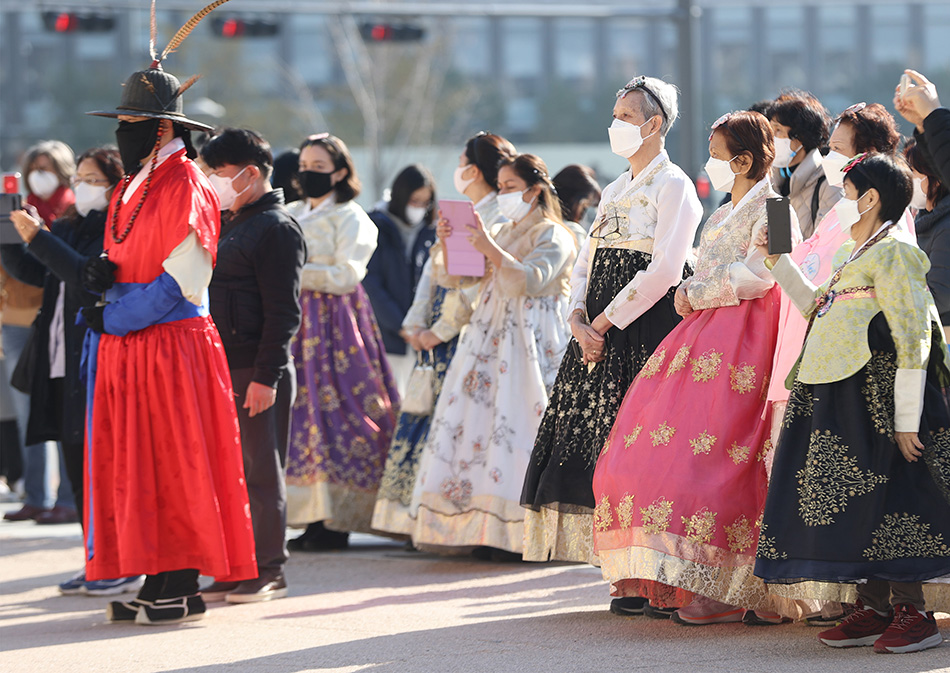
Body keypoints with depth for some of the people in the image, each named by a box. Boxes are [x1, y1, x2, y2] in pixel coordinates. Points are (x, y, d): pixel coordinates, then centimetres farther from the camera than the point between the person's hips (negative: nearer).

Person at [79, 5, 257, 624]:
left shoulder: (186, 188, -12)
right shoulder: (133, 189, 17)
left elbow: (181, 281, -16)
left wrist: (113, 319, -12)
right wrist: (103, 273, -1)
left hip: (172, 347, -9)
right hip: (126, 349, 9)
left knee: (172, 467, -6)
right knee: (131, 465, 8)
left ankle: (181, 588, -2)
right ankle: (158, 581, 13)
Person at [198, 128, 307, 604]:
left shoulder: (276, 229, -8)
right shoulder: (223, 225, 18)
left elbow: (283, 311, -14)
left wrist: (267, 376, -20)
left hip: (257, 370, -8)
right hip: (220, 367, 9)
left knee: (261, 473, -3)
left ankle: (268, 572, 3)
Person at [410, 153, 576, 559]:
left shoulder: (553, 236, -1)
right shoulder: (499, 233, 22)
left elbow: (530, 281, -17)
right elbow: (451, 277, 17)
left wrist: (491, 250, -24)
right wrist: (446, 243, -1)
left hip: (530, 343, -8)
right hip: (489, 339, 8)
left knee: (515, 424, -15)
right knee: (476, 419, -2)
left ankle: (517, 533, -15)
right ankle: (485, 529, -2)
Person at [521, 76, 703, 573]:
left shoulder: (673, 187, -6)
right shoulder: (614, 191, 20)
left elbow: (663, 271, -15)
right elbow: (585, 264, 17)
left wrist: (603, 322, -12)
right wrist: (578, 320, -2)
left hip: (647, 333, -8)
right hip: (600, 334, 8)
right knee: (600, 440, 2)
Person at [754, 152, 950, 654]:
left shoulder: (892, 254, -11)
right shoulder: (851, 257, 19)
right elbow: (817, 309, 33)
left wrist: (907, 420, -20)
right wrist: (779, 260, 27)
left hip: (875, 396, -10)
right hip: (837, 396, 10)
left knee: (882, 497, -9)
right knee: (846, 501, 8)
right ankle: (873, 609, 14)